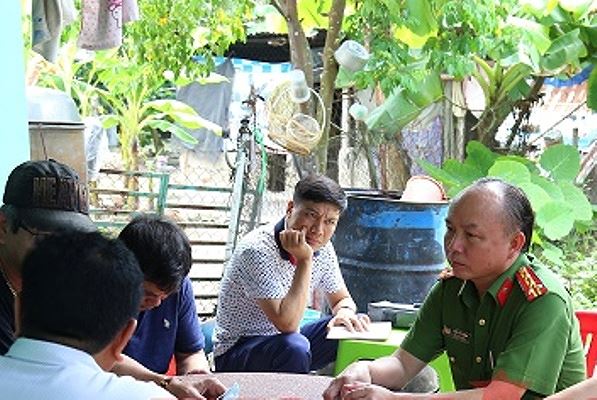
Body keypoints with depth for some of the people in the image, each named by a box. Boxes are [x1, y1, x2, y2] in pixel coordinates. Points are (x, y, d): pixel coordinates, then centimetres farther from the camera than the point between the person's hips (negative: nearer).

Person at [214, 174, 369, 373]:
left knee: (355, 330, -5)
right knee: (294, 347, -35)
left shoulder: (323, 249, -3)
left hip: (282, 344, 8)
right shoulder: (257, 250, -25)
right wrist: (305, 260, -32)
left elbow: (342, 299, 12)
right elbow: (287, 323, -32)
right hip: (235, 353, -7)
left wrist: (345, 312, -12)